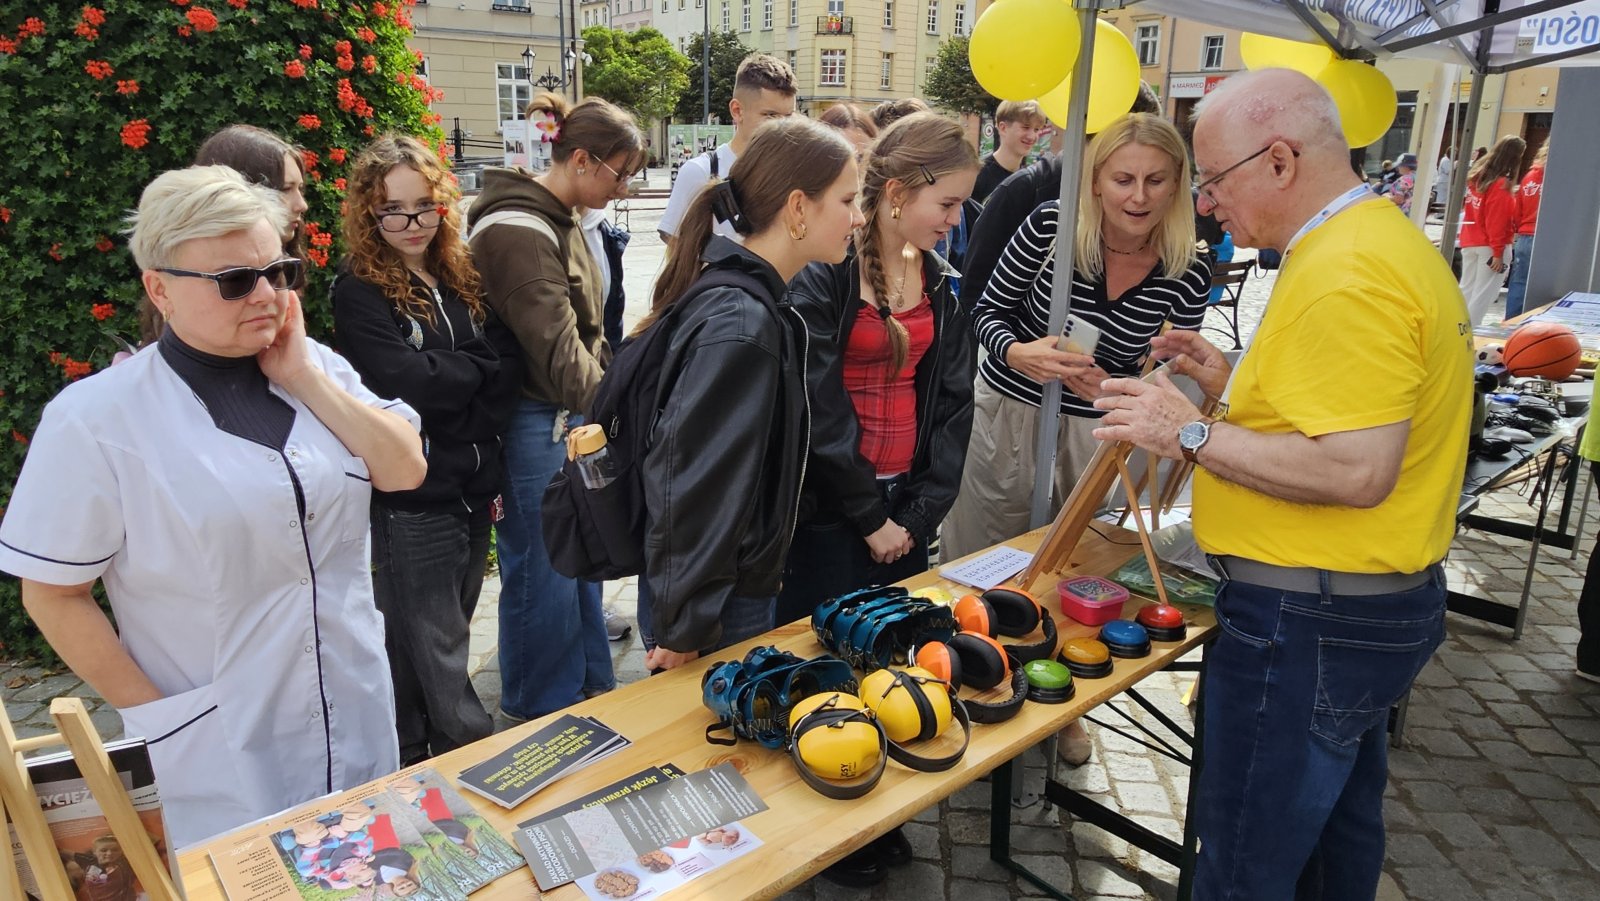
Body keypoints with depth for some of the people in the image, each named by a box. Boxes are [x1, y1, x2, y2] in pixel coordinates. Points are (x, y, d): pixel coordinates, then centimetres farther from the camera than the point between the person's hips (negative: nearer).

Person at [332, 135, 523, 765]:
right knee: (434, 656, 3)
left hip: (472, 491, 7)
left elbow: (511, 362, 5)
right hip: (412, 505, -6)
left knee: (443, 641, 18)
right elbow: (407, 383, -20)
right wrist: (478, 365, -7)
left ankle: (417, 772, 35)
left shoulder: (461, 277, 10)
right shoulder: (359, 292, -8)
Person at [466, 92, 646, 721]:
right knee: (544, 571, 4)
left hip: (574, 417, 9)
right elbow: (555, 345, -24)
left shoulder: (562, 220, 13)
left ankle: (590, 683, 34)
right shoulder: (517, 229, -19)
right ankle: (541, 713, 23)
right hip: (535, 426, -9)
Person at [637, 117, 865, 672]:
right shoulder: (741, 325, -26)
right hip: (720, 608, -9)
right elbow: (695, 488, -26)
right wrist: (682, 633, -20)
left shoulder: (754, 301, 5)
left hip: (743, 585, 9)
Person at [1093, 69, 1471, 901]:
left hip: (1308, 621, -11)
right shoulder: (1386, 238, 11)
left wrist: (1192, 433, -21)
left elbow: (1357, 471, -28)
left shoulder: (1344, 276, -22)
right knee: (1337, 834, 27)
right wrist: (1233, 382, 9)